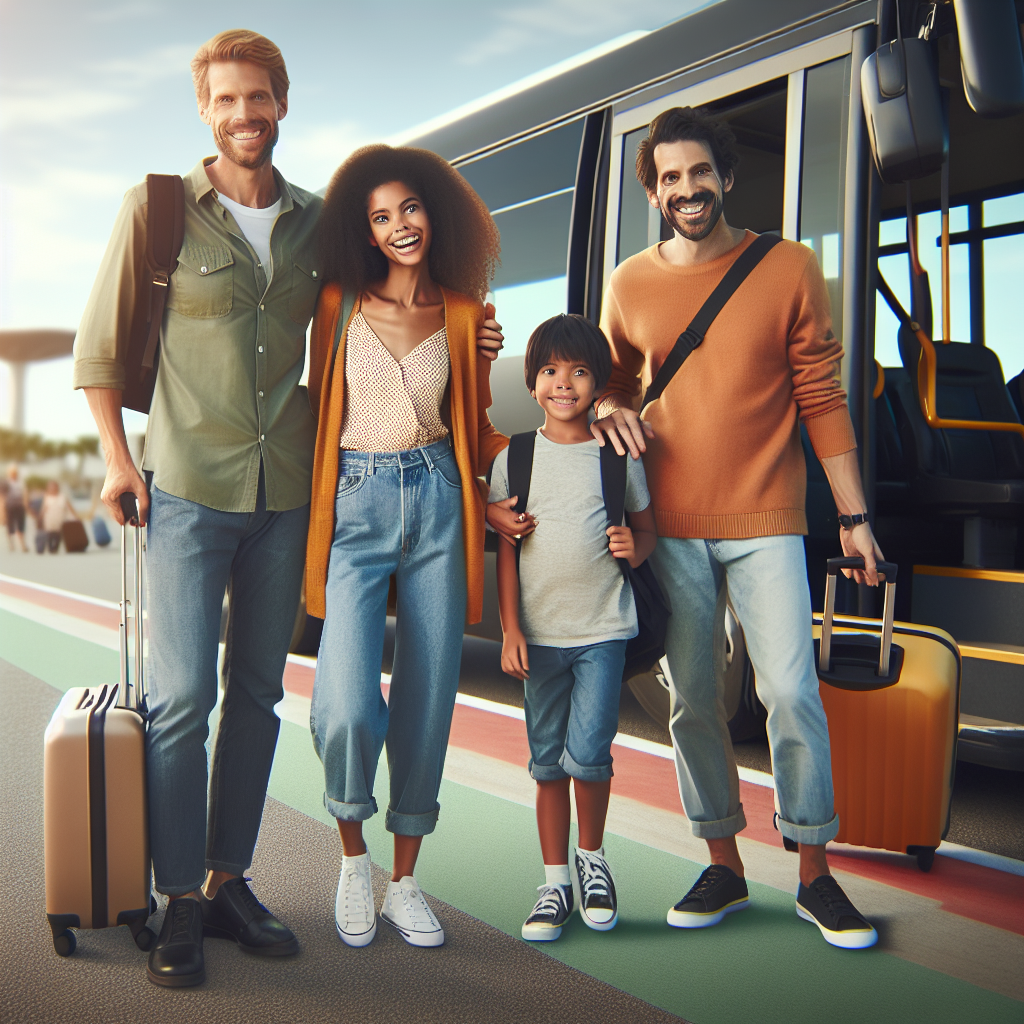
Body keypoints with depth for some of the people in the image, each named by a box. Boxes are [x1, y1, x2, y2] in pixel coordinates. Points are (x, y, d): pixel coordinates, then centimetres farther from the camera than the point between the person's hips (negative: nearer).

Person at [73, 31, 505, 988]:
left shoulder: (318, 221, 9)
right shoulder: (159, 207, 0)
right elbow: (99, 344, 5)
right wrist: (117, 456, -2)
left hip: (286, 490, 4)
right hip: (188, 487, -3)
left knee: (256, 692, 9)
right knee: (182, 695, -6)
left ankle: (229, 879, 22)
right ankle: (181, 900, 9)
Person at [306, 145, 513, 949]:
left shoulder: (462, 315, 9)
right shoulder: (340, 303, 5)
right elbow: (318, 412, 9)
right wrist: (313, 512, 3)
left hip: (436, 502, 2)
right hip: (356, 506, -2)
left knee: (428, 700, 4)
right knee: (350, 708, -15)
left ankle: (405, 881, 22)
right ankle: (353, 855, 15)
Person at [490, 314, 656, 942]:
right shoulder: (514, 459, 3)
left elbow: (647, 528, 11)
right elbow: (506, 549, 4)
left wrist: (636, 547, -13)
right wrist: (511, 630, -2)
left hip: (604, 628, -1)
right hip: (541, 631, 2)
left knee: (588, 752, -9)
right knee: (548, 761, 8)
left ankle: (593, 856, 19)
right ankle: (556, 883, 21)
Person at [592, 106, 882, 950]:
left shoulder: (788, 269, 0)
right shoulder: (630, 285, 6)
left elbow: (822, 398, 0)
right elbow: (613, 381, 19)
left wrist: (854, 515, -1)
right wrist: (607, 411, -6)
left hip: (765, 522, -2)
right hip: (669, 525, 3)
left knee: (790, 690, -6)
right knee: (693, 700, 7)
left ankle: (815, 873, 11)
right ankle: (724, 865, 22)